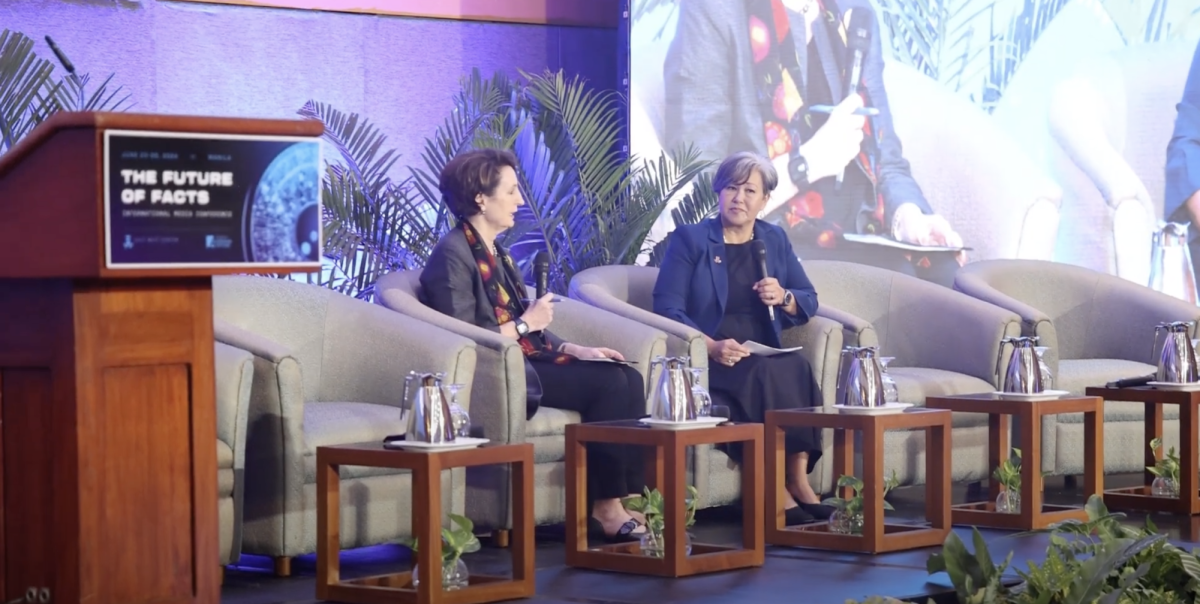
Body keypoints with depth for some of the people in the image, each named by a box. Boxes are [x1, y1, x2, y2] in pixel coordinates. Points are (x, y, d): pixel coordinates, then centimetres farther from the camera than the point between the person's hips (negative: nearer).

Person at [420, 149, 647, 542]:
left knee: (629, 378, -9)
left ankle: (631, 497, -16)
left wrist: (574, 349, 6)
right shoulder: (453, 254, -10)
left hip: (525, 361, 9)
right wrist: (524, 324, -13)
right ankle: (605, 509, -18)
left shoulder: (495, 253, 19)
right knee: (608, 384, -22)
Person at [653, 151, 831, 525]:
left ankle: (798, 479, -32)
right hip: (710, 362, -4)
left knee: (798, 368, -31)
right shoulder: (689, 239, 5)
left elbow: (809, 302, 18)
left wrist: (783, 296, -7)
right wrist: (712, 346, -21)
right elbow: (667, 306, -6)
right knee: (765, 376, -35)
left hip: (768, 360, 4)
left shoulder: (775, 240, 18)